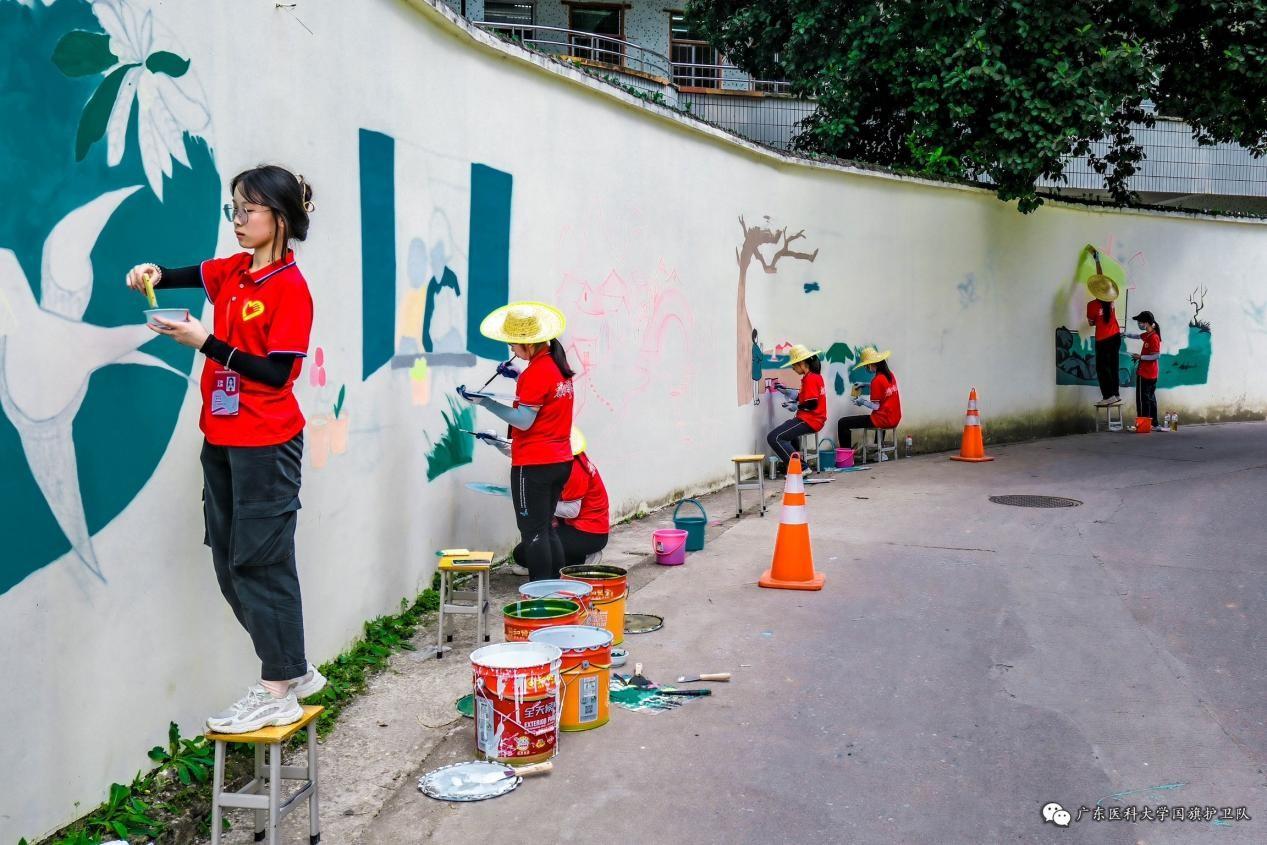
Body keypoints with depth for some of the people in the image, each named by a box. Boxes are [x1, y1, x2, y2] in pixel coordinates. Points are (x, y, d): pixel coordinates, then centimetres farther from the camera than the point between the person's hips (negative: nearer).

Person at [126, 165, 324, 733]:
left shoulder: (290, 287, -14)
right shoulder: (233, 270, 8)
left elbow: (275, 373, -18)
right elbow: (189, 275, 24)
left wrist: (206, 342, -21)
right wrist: (152, 275, 3)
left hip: (266, 444, -8)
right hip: (222, 437, 9)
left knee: (259, 563, -4)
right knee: (229, 563, 13)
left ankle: (279, 693, 7)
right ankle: (294, 670, 24)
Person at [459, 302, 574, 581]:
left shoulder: (536, 372, -18)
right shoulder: (558, 364, 8)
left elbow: (523, 420, -20)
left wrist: (484, 401, -19)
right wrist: (519, 378, 16)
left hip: (534, 464, -9)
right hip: (560, 461, 9)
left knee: (533, 531, -1)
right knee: (547, 527, 18)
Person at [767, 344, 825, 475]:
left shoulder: (810, 378, -17)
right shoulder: (815, 376, 13)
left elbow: (812, 404, -22)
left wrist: (796, 406, -8)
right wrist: (786, 391, 14)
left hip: (809, 421, -11)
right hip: (815, 419, 11)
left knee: (774, 438, -17)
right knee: (787, 431, 39)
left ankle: (801, 468, -18)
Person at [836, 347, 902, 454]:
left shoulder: (877, 380, -18)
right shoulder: (890, 375, 5)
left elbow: (876, 406, -16)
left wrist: (862, 402, 0)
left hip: (882, 420, -9)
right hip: (895, 419, 9)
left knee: (842, 423, -9)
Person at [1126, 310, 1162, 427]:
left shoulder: (1153, 337, -18)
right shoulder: (1147, 335, 10)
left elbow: (1157, 355, -23)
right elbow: (1137, 336, 32)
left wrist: (1141, 357, -17)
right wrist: (1125, 334, 27)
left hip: (1146, 374, -10)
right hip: (1151, 374, 10)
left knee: (1143, 399, -6)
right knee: (1150, 397, 16)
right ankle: (1154, 422, 22)